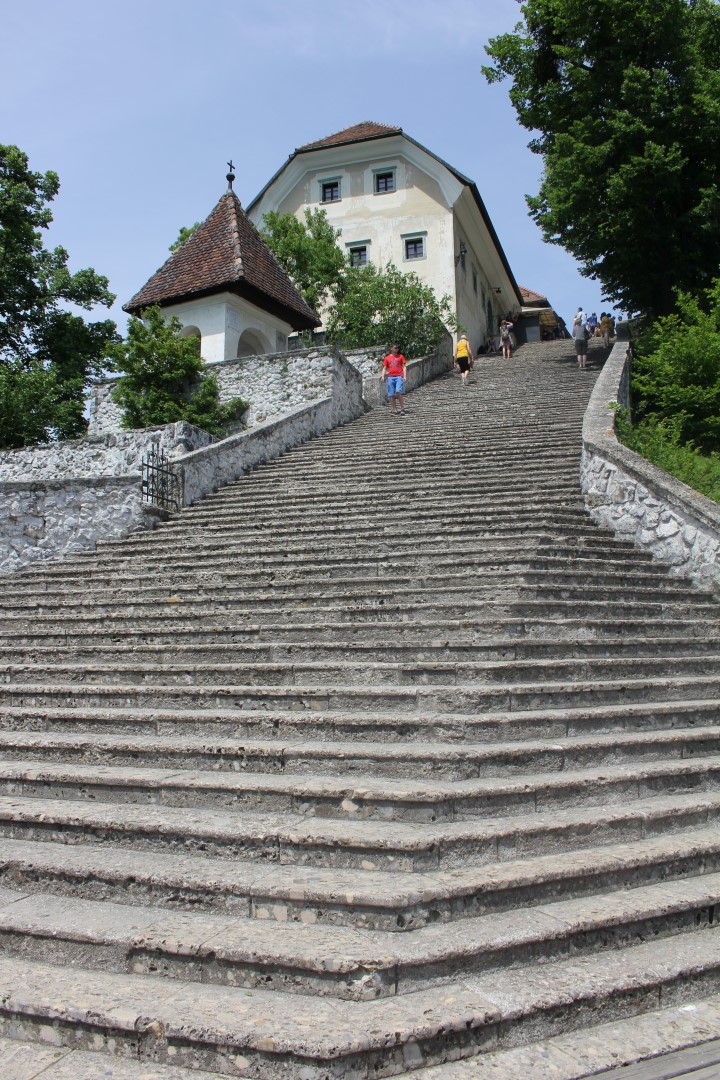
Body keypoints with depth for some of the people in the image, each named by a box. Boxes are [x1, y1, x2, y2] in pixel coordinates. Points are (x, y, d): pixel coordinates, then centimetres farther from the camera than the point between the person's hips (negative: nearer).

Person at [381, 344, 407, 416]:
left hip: (399, 377, -2)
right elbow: (384, 368, 13)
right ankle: (394, 410, 4)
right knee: (391, 395, -2)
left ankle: (402, 408, -13)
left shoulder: (400, 356, 12)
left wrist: (405, 376, -3)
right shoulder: (387, 358, 14)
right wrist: (383, 375, -4)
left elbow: (404, 366, 9)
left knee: (398, 391, -21)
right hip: (390, 377, 2)